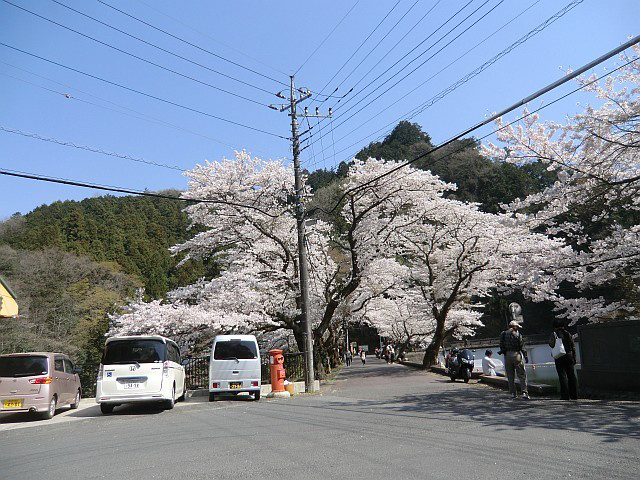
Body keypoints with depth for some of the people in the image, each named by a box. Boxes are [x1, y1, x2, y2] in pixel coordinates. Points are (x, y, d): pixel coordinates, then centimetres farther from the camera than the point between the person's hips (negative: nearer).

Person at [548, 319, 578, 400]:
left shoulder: (554, 333, -8)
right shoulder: (567, 333, 7)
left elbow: (551, 344, -22)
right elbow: (573, 346, 9)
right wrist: (574, 358, 14)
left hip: (560, 358, -4)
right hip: (569, 356, 4)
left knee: (563, 376, -1)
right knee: (571, 375, 11)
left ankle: (565, 396, -1)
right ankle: (574, 395, 14)